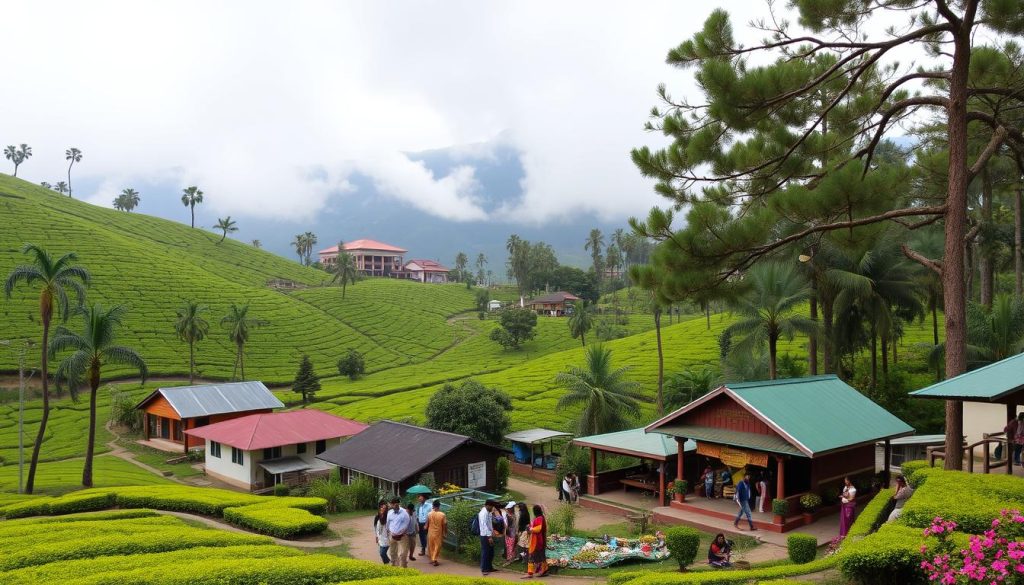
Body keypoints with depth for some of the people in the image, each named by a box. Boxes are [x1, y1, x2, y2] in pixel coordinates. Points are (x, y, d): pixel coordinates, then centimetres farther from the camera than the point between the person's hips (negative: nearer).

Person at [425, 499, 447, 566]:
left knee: (431, 546, 16)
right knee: (437, 547, 6)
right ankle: (434, 560, -1)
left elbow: (427, 524, 0)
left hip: (430, 533, 2)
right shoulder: (442, 515, -13)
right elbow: (444, 525, -8)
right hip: (438, 533, -2)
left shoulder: (429, 514, -9)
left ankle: (432, 559, 24)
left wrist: (426, 528, 20)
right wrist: (445, 533, 6)